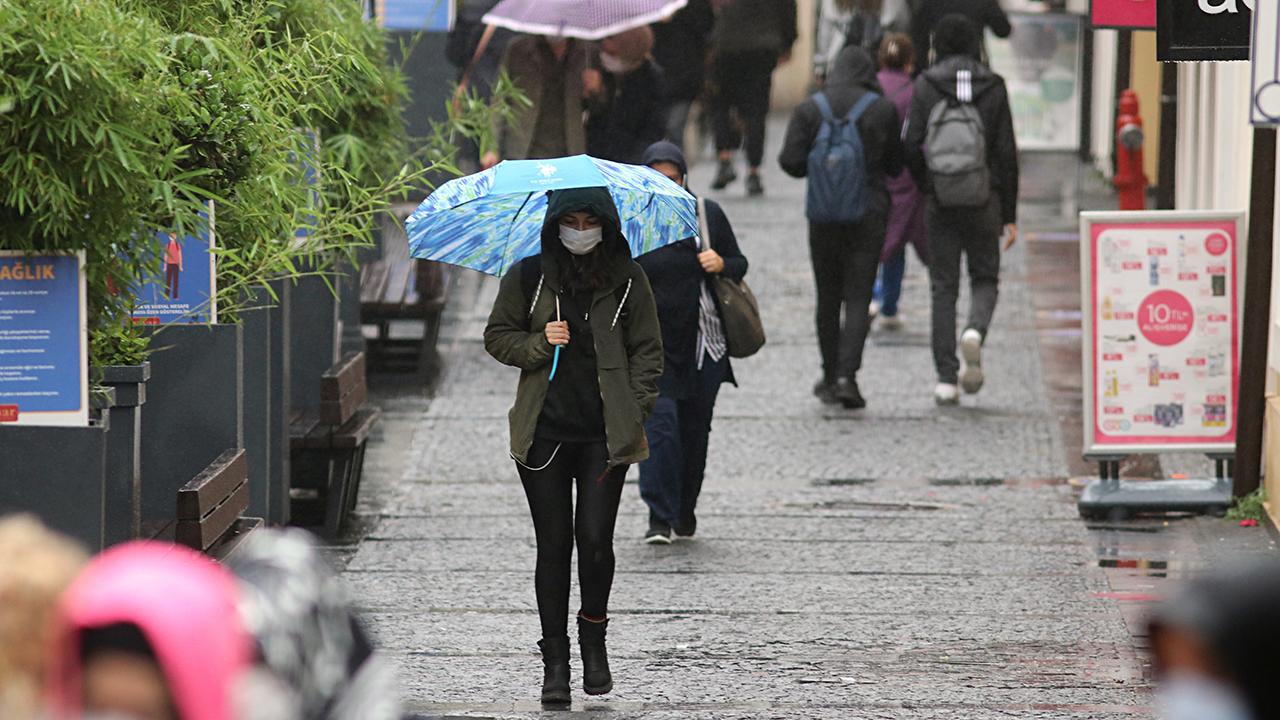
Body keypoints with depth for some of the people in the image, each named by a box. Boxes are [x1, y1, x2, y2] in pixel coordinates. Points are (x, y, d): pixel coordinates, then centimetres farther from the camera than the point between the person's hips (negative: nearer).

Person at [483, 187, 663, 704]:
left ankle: (593, 635, 19)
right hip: (544, 432, 1)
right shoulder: (528, 278, 4)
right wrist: (538, 344, -9)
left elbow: (647, 352, 7)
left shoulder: (627, 281, 4)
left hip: (605, 433, -1)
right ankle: (555, 660, 9)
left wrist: (634, 414, -3)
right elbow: (497, 337, 10)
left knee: (595, 539, -7)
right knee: (553, 545, 1)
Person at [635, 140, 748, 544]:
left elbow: (740, 265, 11)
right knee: (659, 422, -15)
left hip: (701, 343, 2)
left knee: (695, 427, 9)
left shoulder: (707, 214, 4)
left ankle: (685, 511, 27)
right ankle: (659, 518, -16)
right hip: (651, 341, -2)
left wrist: (721, 265, -11)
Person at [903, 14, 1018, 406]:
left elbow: (911, 145, -7)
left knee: (943, 287, 5)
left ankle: (946, 379, 1)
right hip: (984, 198, 0)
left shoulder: (926, 85, -2)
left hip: (940, 199, 0)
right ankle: (976, 330, -18)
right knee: (985, 277, 15)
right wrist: (1010, 215, 4)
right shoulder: (994, 87, 1)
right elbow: (1007, 153, 0)